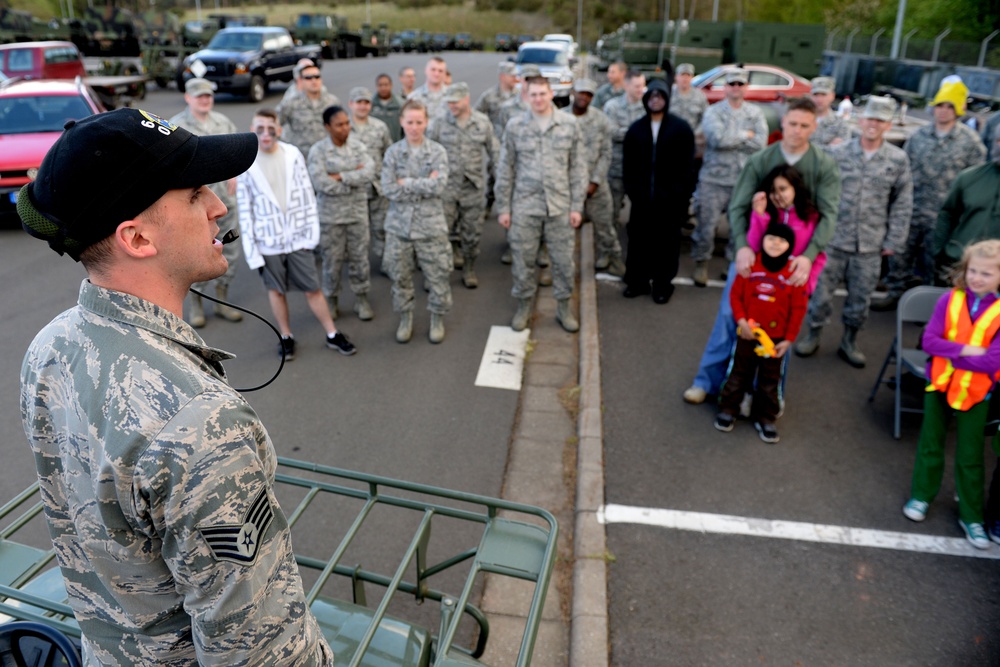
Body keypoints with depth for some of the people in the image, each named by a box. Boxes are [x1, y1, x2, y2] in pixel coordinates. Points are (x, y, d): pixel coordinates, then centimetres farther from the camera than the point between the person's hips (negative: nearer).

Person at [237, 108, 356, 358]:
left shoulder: (293, 155, -5)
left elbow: (307, 195, 0)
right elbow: (245, 209, -6)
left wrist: (312, 231, -2)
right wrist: (250, 247, -7)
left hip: (298, 237, 1)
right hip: (268, 241, 0)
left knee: (313, 289, 8)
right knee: (276, 290, 14)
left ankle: (333, 335, 23)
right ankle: (286, 337, 32)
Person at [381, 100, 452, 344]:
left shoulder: (437, 151, -1)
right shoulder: (392, 152, 2)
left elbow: (439, 186, -16)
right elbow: (388, 189, -10)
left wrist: (407, 183, -12)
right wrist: (424, 185, -12)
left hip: (431, 225, -1)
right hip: (399, 225, 2)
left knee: (437, 277, 6)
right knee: (400, 277, 11)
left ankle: (438, 319, 27)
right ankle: (405, 319, 31)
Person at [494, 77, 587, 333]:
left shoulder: (570, 124, 3)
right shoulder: (515, 126, 2)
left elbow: (578, 168, 4)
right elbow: (505, 170, 4)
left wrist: (577, 206, 0)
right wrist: (503, 207, 1)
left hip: (560, 206, 1)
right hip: (524, 206, 0)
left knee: (564, 260, 7)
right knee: (523, 260, 7)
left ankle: (564, 307, 25)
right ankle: (524, 305, 26)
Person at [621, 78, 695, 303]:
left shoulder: (681, 128, 2)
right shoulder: (636, 129, 11)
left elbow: (687, 165, -2)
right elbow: (628, 164, 8)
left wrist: (681, 195, -11)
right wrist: (632, 190, -4)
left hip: (670, 199, -2)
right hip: (641, 198, 2)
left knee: (667, 242, 5)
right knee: (638, 240, 6)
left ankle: (662, 284, 16)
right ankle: (637, 280, 20)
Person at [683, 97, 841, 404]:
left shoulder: (825, 166, -6)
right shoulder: (759, 160, -5)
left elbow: (828, 214, -12)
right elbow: (737, 206, -8)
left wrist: (809, 255, -26)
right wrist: (742, 246, -23)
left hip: (794, 258, 0)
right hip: (753, 251, 0)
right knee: (729, 313, 2)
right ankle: (708, 380, 16)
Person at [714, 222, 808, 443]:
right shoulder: (750, 265, -9)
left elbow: (798, 308, -5)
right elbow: (735, 294, -2)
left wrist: (789, 339, -5)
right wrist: (741, 320, -14)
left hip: (776, 337, 0)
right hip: (748, 332, 0)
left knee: (770, 380, 12)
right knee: (739, 373, 12)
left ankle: (765, 418, 26)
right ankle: (727, 410, 27)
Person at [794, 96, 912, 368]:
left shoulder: (898, 159, 2)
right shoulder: (839, 154, -2)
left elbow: (902, 204, 6)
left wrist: (893, 240, 3)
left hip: (870, 247, 1)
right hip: (834, 241, -1)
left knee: (860, 298, 11)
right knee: (821, 292, 6)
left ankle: (849, 342, 29)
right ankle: (813, 335, 26)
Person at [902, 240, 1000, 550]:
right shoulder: (950, 300, -9)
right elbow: (928, 341, -13)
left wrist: (948, 353, -19)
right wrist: (965, 350, -24)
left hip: (975, 393, -1)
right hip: (939, 385, 1)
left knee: (970, 457, 11)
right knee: (930, 445, 17)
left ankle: (971, 516, 27)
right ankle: (921, 495, 35)